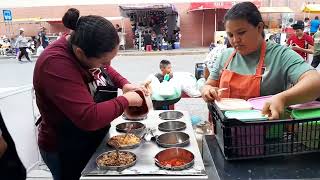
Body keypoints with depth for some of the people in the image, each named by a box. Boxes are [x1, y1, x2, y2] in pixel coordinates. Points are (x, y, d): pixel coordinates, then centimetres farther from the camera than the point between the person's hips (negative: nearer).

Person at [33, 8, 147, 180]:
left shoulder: (89, 48, -10)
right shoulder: (55, 64, -34)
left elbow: (107, 70, 12)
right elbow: (89, 118, -39)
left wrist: (125, 84, -6)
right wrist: (126, 100, -26)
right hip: (66, 152, -7)